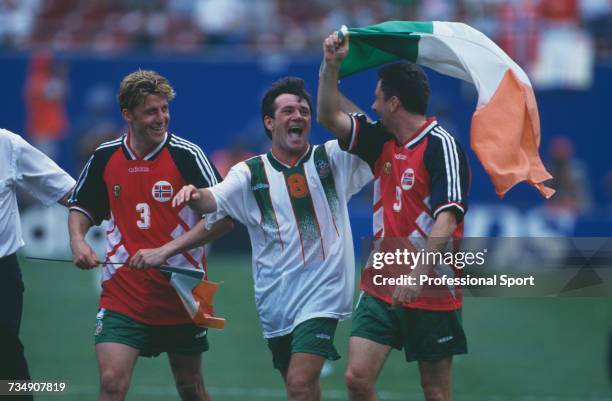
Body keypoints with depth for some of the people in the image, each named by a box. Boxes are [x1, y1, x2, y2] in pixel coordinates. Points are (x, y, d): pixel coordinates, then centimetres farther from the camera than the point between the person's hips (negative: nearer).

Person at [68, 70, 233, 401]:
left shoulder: (187, 155, -9)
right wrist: (78, 241, -3)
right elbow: (81, 208, 19)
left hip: (182, 295, -1)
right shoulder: (105, 157, 2)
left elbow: (223, 218, -13)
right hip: (122, 296, 1)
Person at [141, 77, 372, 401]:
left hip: (322, 293, -3)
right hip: (275, 299, 3)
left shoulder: (333, 159, 3)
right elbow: (213, 200, -12)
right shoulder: (251, 174, 4)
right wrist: (194, 195, -38)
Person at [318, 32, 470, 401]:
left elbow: (447, 218, -22)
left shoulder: (440, 145, -14)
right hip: (381, 290, 7)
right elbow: (330, 117, 18)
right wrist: (332, 65, 4)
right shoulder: (382, 141, 9)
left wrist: (418, 273, -31)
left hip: (431, 294, -7)